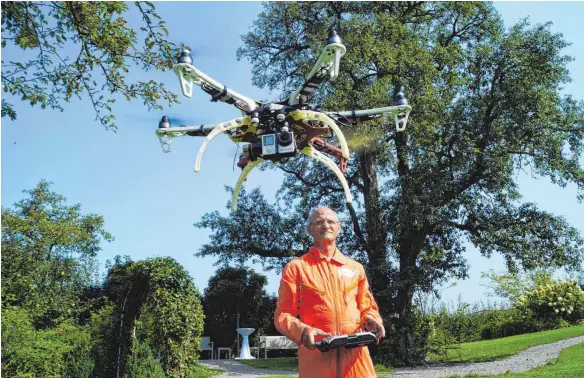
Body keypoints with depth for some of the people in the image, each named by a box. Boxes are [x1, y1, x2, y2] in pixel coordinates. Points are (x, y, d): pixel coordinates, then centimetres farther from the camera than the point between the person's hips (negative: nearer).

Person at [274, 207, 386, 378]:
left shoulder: (356, 268, 16)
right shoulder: (296, 268, 5)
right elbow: (283, 315, 2)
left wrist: (371, 320, -2)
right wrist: (302, 331, -18)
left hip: (355, 353, 3)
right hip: (316, 354, -2)